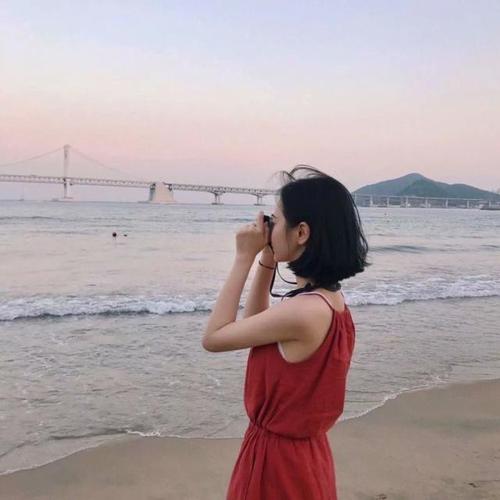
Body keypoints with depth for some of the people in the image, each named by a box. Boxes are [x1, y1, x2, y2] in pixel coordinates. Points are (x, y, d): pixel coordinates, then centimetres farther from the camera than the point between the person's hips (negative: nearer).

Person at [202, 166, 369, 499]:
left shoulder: (303, 311, -29)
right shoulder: (331, 300, -1)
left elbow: (213, 338, -17)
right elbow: (255, 327, 14)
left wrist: (245, 258, -15)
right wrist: (266, 262, 4)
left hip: (278, 457, -8)